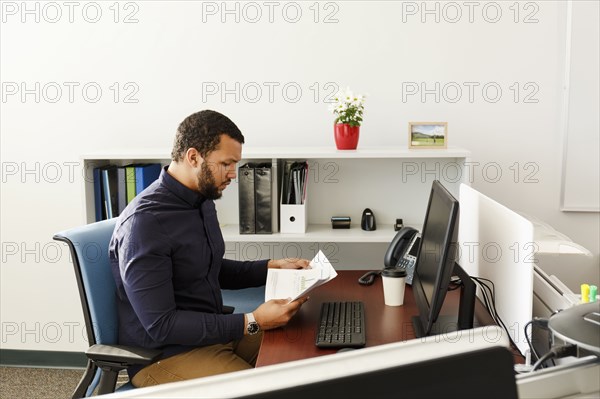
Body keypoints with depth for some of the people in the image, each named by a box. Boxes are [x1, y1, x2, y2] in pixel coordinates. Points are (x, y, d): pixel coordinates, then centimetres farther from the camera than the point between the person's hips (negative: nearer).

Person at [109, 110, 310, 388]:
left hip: (213, 332, 8)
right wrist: (251, 323, -26)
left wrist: (271, 267, 6)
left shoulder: (202, 201, 3)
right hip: (163, 354, -8)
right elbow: (161, 325, -25)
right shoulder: (145, 221, -24)